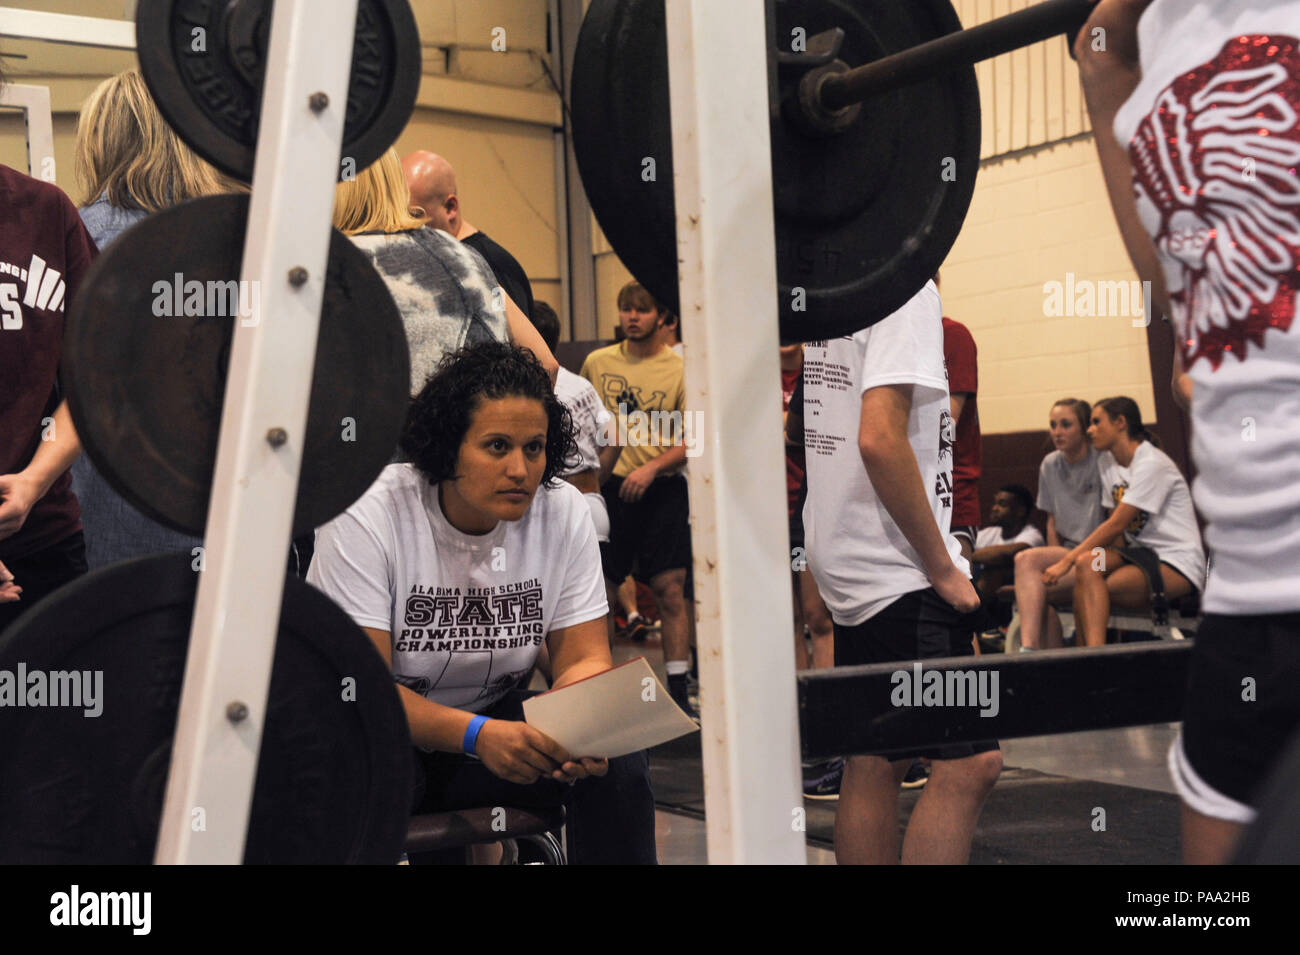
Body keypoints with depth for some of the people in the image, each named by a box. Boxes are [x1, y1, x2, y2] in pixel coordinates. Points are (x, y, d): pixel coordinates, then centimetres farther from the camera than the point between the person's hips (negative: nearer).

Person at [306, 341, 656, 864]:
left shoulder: (564, 512, -7)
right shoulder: (367, 517, -20)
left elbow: (582, 660, -6)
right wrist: (478, 736, -39)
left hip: (495, 719, 4)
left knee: (617, 760, -21)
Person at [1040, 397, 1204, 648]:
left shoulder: (1151, 464, -13)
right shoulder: (1106, 462, 13)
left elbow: (1116, 525, -20)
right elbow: (1116, 527, 11)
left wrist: (1067, 561, -21)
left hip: (1179, 563, -7)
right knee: (1086, 563, -23)